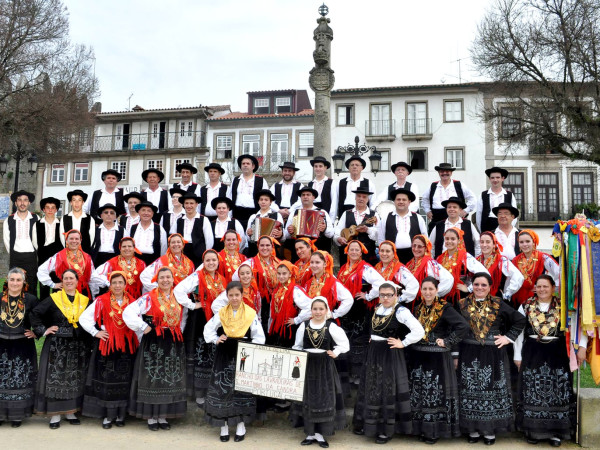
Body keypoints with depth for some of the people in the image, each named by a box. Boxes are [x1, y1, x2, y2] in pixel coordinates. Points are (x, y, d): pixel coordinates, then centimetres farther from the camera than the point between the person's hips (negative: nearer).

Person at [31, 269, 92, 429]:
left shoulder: (85, 301, 6)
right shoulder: (53, 299, -1)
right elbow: (35, 314, -2)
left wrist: (89, 343, 2)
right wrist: (43, 330, -8)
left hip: (78, 347, 3)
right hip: (57, 346, -2)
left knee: (75, 380, 8)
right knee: (55, 379, 0)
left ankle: (71, 412, 19)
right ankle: (55, 414, 8)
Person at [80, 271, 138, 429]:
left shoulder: (132, 302, 7)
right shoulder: (101, 301, 0)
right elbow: (84, 318, 1)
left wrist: (139, 341, 4)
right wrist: (95, 333, -5)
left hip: (126, 347, 2)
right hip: (106, 346, -2)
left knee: (124, 382, 4)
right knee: (107, 381, 0)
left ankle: (120, 415, 13)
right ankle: (108, 416, 8)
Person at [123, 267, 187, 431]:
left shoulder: (178, 298, 8)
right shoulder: (149, 298, -9)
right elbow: (128, 312, -16)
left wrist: (178, 333, 11)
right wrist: (143, 327, -14)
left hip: (174, 344, 5)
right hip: (153, 343, -5)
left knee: (170, 380, 9)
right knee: (153, 379, 1)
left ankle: (162, 416, 20)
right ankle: (151, 417, 13)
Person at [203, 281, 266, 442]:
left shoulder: (251, 313, -5)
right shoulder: (221, 313, 1)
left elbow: (259, 337, -3)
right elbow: (208, 330, 6)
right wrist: (216, 339, -13)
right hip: (224, 356, 1)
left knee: (242, 388, 4)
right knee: (222, 388, 3)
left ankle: (241, 426, 19)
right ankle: (223, 425, 16)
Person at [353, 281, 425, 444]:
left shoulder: (401, 311, -16)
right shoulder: (377, 308, 7)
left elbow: (419, 331, -23)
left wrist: (402, 344, -16)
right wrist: (372, 341, 11)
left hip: (390, 355, -7)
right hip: (373, 353, 7)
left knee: (387, 391, 0)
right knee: (371, 388, 14)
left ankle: (387, 429, 11)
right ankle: (368, 423, 28)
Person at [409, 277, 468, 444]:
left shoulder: (445, 308, -10)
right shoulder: (418, 308, 8)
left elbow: (463, 326, -19)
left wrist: (448, 342, -17)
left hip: (437, 358, -6)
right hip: (418, 357, 6)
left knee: (436, 393, 1)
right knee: (419, 393, 10)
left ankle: (435, 430, 12)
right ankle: (422, 428, 22)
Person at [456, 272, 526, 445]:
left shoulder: (498, 304, 2)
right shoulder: (463, 304, 3)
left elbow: (520, 320, 6)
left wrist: (509, 337, -2)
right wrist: (455, 355, -1)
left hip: (493, 355, 0)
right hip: (469, 355, 1)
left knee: (493, 391, 4)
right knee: (470, 391, 4)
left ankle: (490, 430, 15)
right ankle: (473, 430, 16)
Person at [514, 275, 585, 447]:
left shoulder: (563, 307, 1)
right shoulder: (526, 307, 3)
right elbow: (518, 331, 5)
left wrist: (582, 347, -12)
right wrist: (517, 356, 3)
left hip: (557, 355, 0)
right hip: (532, 354, 1)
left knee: (557, 392, 4)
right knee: (532, 392, 5)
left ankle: (556, 432, 16)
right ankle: (533, 430, 17)